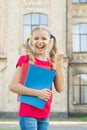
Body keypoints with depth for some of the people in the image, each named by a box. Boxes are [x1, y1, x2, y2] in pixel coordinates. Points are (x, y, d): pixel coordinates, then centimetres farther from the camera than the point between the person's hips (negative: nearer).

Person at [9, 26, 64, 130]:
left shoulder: (52, 62, 9)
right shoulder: (25, 59, -5)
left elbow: (60, 88, 0)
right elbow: (13, 86, -12)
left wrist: (58, 62, -5)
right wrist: (38, 93, -18)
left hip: (45, 115, 5)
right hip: (28, 114, -5)